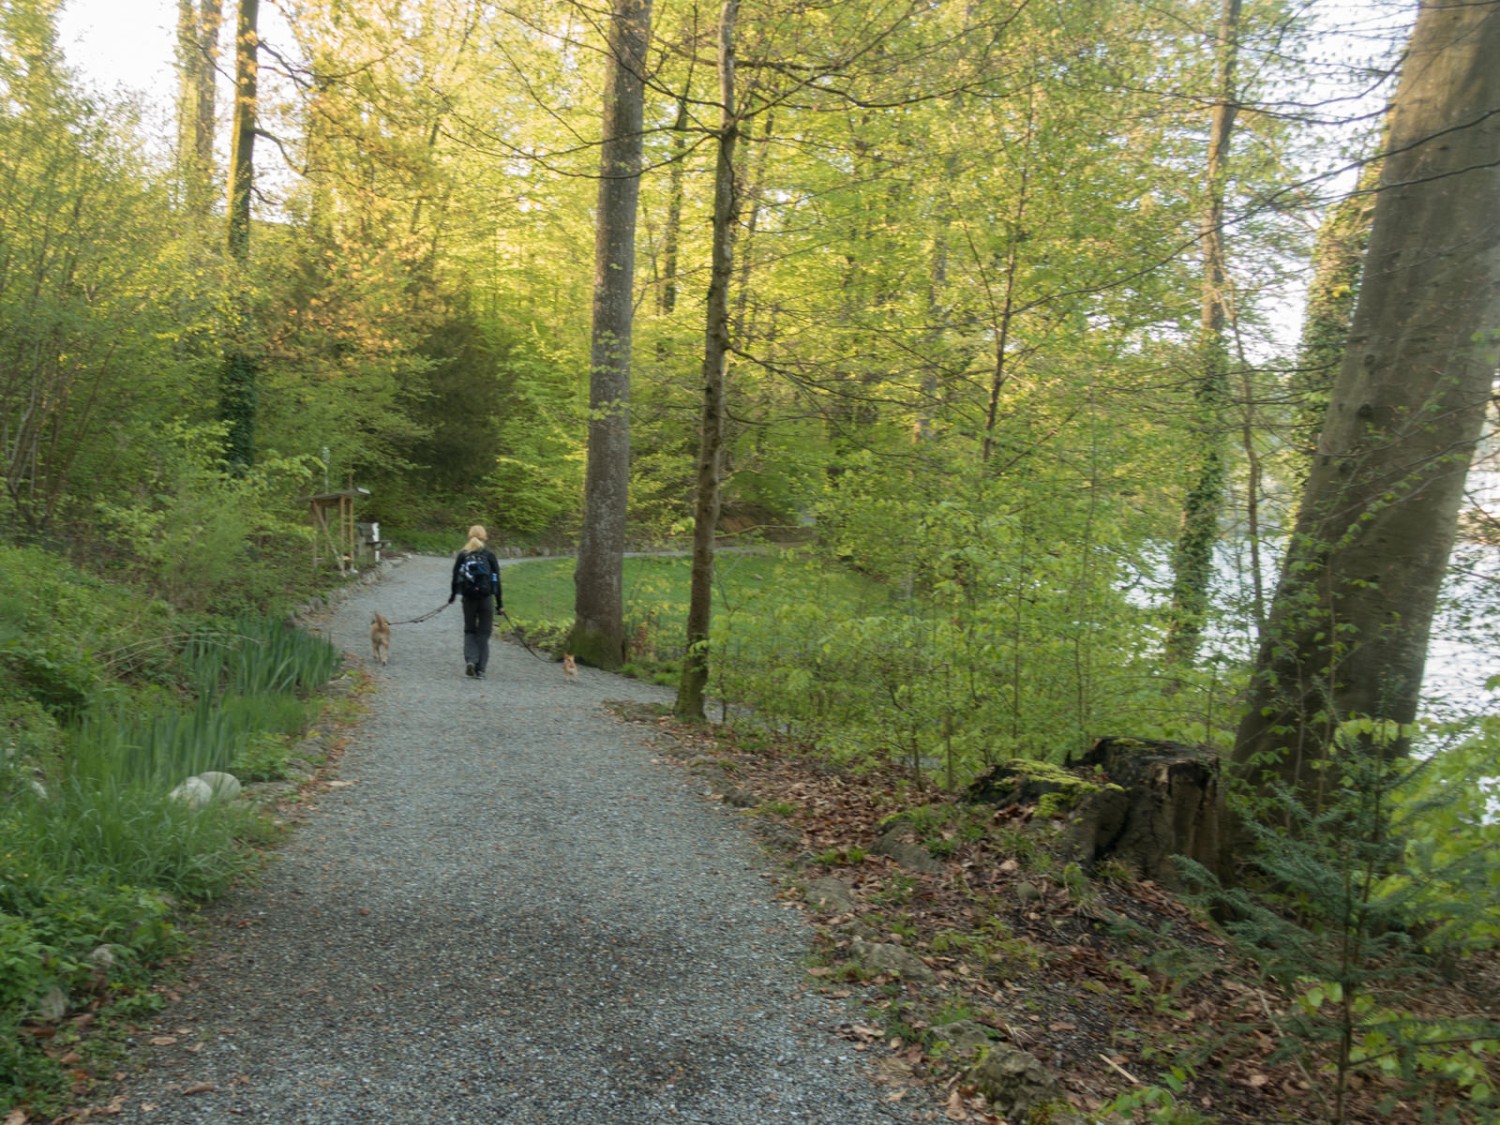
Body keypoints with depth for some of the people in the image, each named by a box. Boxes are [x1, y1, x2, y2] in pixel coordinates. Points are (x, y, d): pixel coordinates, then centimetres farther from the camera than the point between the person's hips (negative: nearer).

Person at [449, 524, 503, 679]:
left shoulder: (462, 555, 1)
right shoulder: (489, 555, -3)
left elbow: (455, 577, 5)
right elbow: (497, 580, -3)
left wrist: (452, 596, 21)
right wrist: (500, 603, 2)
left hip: (468, 598, 1)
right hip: (486, 598, -1)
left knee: (469, 630, 16)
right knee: (484, 633, 7)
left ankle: (470, 660, -6)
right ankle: (480, 669, 5)